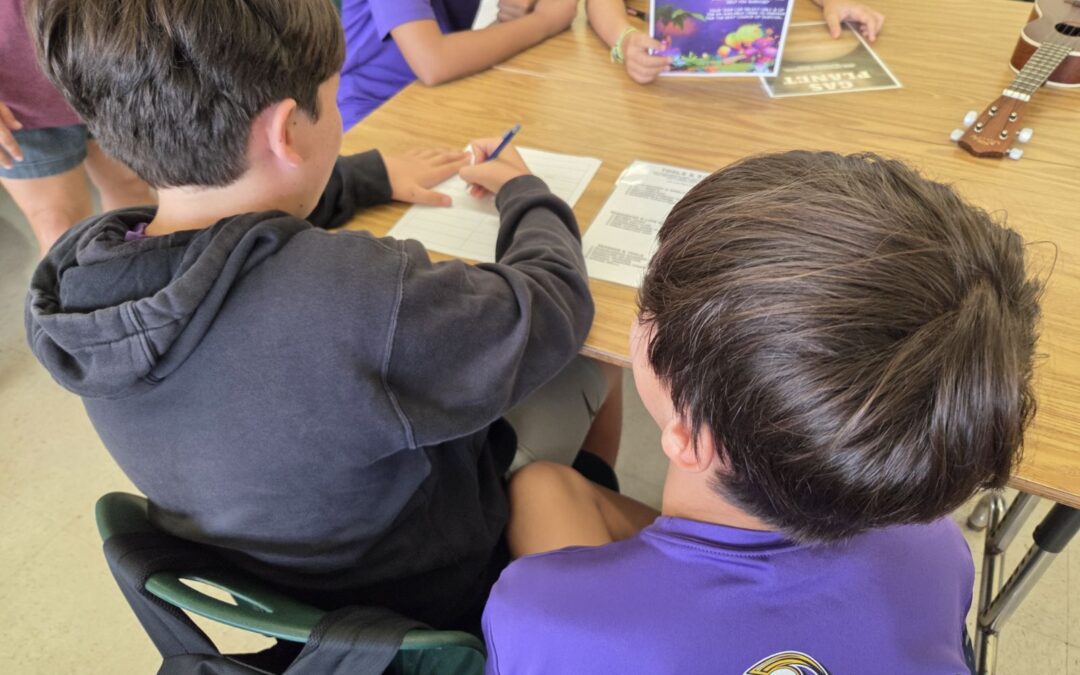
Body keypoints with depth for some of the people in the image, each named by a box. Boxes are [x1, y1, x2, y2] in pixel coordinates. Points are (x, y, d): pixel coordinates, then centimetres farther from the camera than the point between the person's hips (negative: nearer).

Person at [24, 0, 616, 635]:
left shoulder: (68, 282, -18)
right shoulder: (362, 297, -43)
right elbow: (555, 305, -24)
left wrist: (374, 175, 9)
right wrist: (524, 191, -4)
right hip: (432, 598, -5)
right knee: (584, 373, 14)